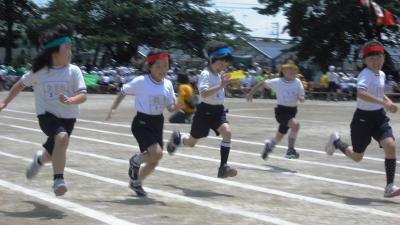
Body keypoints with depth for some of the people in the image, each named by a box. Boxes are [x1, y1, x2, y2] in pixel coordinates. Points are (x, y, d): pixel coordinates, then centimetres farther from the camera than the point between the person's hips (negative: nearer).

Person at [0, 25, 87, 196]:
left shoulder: (73, 71, -8)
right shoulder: (39, 71, -5)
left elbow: (83, 95, -15)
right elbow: (21, 85, 11)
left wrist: (71, 100, -36)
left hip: (67, 117, 2)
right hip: (47, 115, -2)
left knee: (52, 154, 14)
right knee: (62, 137, -33)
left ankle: (39, 159, 53)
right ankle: (58, 180, -25)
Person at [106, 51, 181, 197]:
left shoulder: (167, 84, 1)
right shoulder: (141, 82, -13)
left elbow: (170, 108, 5)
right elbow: (123, 92, 0)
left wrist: (178, 107, -16)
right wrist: (113, 108, -6)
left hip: (158, 123, 6)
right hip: (142, 123, -6)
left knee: (154, 160, 10)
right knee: (157, 153, -24)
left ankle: (136, 183, 36)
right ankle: (136, 161, 9)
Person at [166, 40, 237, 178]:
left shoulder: (219, 75, 9)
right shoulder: (206, 74, -16)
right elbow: (204, 93, -32)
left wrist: (224, 82, 13)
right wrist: (221, 85, -40)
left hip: (218, 110, 6)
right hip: (205, 111, -6)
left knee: (227, 132, -23)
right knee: (191, 142, 10)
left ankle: (223, 167, -20)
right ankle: (177, 138, 47)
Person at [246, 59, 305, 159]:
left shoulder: (297, 82, 2)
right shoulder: (277, 82, -5)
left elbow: (302, 99, 2)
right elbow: (262, 83, 8)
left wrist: (299, 97, -21)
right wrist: (251, 93, 9)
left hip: (292, 110, 4)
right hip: (281, 110, -4)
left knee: (279, 136, 14)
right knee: (296, 124, -30)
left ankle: (269, 145, 47)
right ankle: (290, 150, -20)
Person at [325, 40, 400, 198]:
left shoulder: (382, 75, 7)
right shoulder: (366, 74, -19)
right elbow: (361, 93, -40)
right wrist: (383, 102, -47)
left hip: (379, 117, 6)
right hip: (363, 118, -6)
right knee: (357, 157, 9)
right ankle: (336, 142, 41)